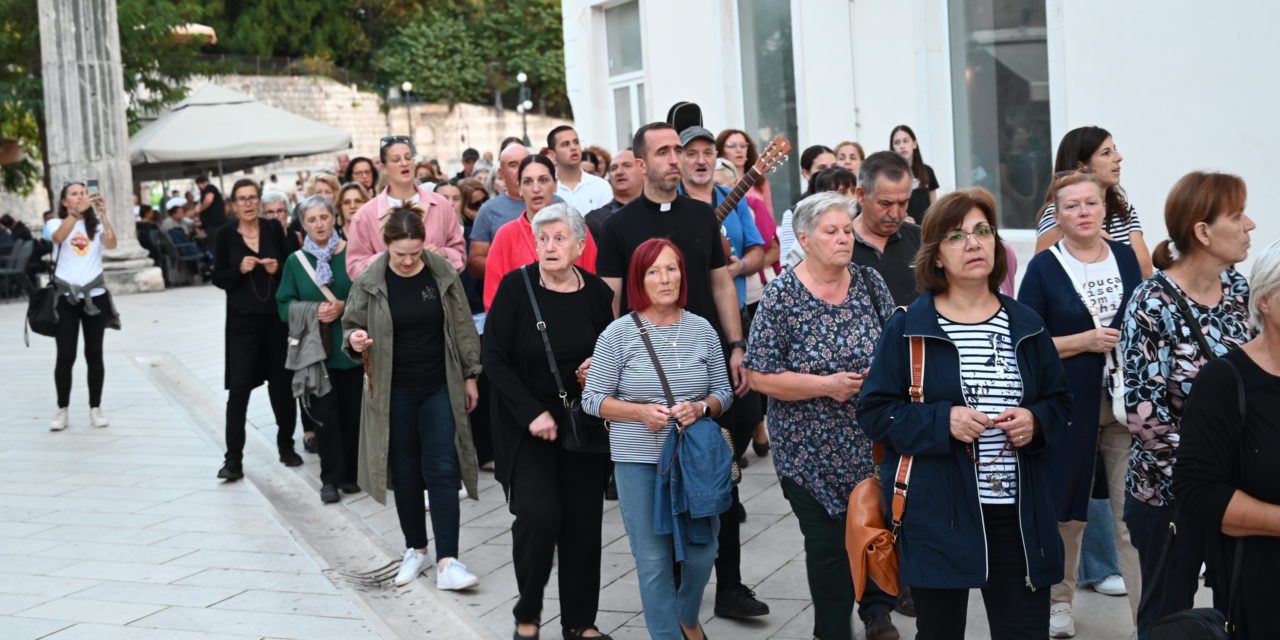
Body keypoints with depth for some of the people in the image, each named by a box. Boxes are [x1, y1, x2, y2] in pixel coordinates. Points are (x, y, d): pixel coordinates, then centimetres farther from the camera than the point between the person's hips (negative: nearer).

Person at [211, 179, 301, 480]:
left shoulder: (274, 229, 3)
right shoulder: (225, 235, 0)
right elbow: (218, 278, -1)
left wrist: (278, 268, -13)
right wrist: (240, 269, -18)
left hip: (276, 317, 2)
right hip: (242, 320, -2)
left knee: (282, 383, 9)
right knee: (239, 388, -5)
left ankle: (286, 446, 26)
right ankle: (233, 459, -3)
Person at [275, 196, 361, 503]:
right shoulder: (295, 261, 4)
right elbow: (284, 304, 3)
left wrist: (344, 307, -15)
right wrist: (313, 310, -14)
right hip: (315, 348, 0)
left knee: (352, 410, 5)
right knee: (325, 413, -1)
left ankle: (350, 472, 19)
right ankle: (330, 477, 9)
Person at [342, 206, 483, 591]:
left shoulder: (443, 273, -4)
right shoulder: (369, 282, -7)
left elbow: (462, 327, 4)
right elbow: (351, 326, 3)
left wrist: (470, 375, 6)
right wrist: (354, 340, -21)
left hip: (440, 388, 0)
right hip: (394, 392, 0)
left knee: (442, 471, -4)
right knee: (405, 473, 10)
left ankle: (447, 560, -5)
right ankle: (415, 550, 25)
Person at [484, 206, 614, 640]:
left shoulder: (597, 293, -1)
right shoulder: (516, 287, -9)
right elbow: (494, 359, -8)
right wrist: (532, 413, -15)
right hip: (526, 424, -2)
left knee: (583, 519, 2)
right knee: (539, 514, -14)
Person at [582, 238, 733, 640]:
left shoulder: (702, 330, 2)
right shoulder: (618, 334, -5)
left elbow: (723, 392, 9)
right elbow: (593, 399, -1)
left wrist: (700, 408, -13)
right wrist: (640, 412, -16)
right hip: (638, 461, -2)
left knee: (702, 551, 10)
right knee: (653, 559, 4)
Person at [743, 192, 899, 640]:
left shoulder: (869, 282, 2)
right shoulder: (781, 296, -10)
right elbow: (757, 376, -12)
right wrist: (826, 387, -19)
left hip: (874, 442, 3)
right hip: (814, 450, -3)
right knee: (829, 544, 4)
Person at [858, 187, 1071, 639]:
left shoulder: (1025, 326, 9)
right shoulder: (908, 327, -3)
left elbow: (1059, 401, 16)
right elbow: (874, 411, -3)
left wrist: (1036, 421, -6)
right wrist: (942, 421, -17)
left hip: (1019, 514, 3)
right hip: (937, 515, -3)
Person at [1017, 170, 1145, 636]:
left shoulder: (1125, 257, 7)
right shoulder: (1044, 267, -3)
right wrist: (1083, 341, -16)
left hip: (1126, 403, 2)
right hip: (1069, 406, -2)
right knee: (1067, 509, 11)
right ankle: (1059, 601, 30)